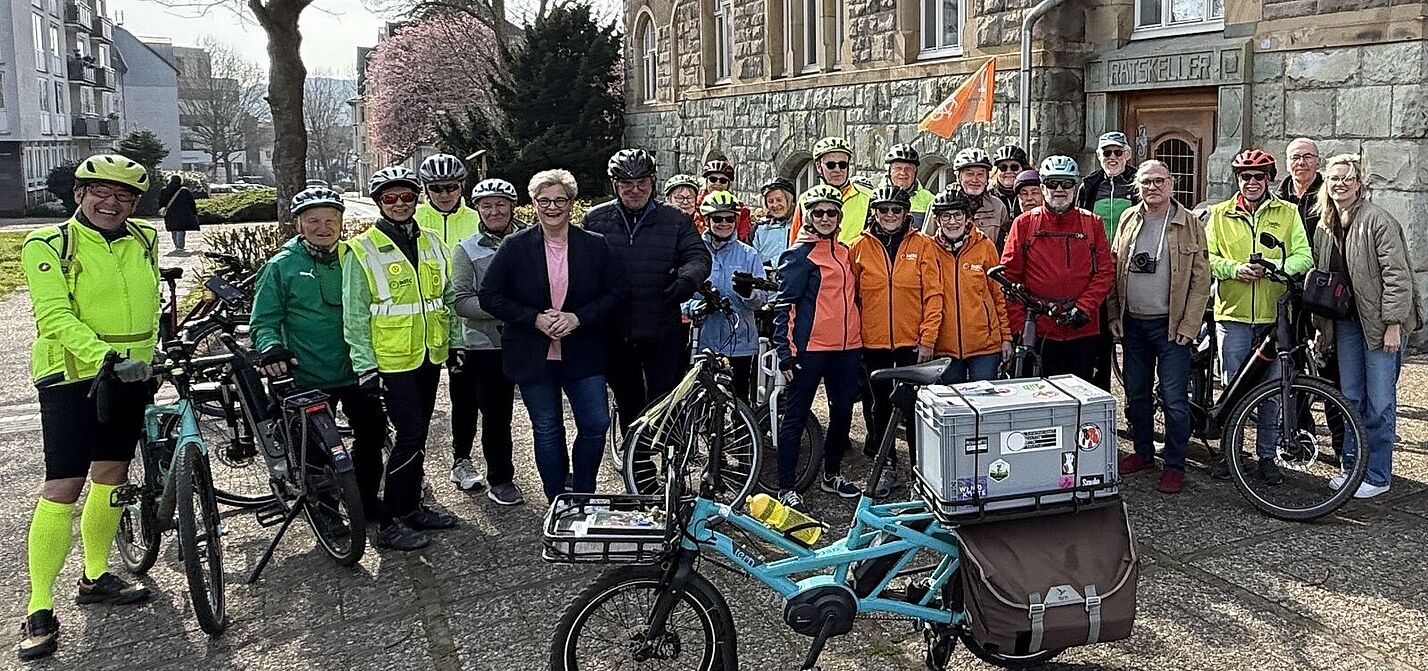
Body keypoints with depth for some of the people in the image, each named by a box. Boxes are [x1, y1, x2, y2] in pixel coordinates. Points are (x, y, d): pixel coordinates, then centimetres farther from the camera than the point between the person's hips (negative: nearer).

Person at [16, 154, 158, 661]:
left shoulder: (144, 242, 7)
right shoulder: (49, 245, -8)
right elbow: (55, 316, -18)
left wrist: (158, 353, 16)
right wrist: (105, 357, -29)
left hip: (131, 379, 5)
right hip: (72, 378, -5)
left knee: (111, 476, 14)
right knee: (63, 487, -9)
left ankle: (95, 579, 29)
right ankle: (39, 609, -2)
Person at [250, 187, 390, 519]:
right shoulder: (281, 266, -5)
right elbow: (264, 320, -3)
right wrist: (270, 348, -22)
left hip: (357, 372, 4)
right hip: (309, 378, -4)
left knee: (372, 434, 14)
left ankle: (368, 500, 33)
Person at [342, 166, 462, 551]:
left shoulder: (431, 244, 10)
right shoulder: (363, 251, -8)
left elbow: (448, 296, 19)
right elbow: (354, 315, -9)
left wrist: (455, 341, 15)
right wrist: (365, 366, -13)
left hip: (429, 356, 6)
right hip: (392, 361, -6)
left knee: (418, 435, 13)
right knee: (410, 436, -9)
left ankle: (411, 508, 26)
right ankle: (388, 524, 1)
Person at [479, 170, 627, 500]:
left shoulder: (596, 245, 0)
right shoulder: (515, 246, -2)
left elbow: (617, 293, 0)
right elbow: (489, 296, -2)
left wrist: (578, 318, -15)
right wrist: (535, 319, -14)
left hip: (583, 353, 1)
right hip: (534, 356, -1)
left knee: (596, 425, 0)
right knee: (547, 432, 8)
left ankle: (582, 496, 22)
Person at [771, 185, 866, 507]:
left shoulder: (844, 252, 14)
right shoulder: (799, 254, -6)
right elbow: (784, 305, -10)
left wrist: (858, 340, 20)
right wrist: (785, 351, -16)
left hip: (847, 347, 7)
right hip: (810, 347, -7)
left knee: (843, 411, 14)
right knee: (796, 416, -1)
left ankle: (832, 474, 31)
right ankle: (786, 488, 4)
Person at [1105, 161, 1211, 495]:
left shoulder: (1189, 224, -4)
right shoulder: (1128, 220, 6)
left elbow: (1201, 279, -6)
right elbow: (1113, 269, 10)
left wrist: (1189, 326, -11)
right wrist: (1114, 314, 4)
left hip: (1170, 326, -4)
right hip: (1132, 323, 4)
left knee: (1174, 400, -3)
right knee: (1136, 394, 13)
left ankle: (1175, 465, 8)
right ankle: (1143, 452, 29)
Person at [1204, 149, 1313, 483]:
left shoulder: (1288, 213, 9)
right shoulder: (1220, 214, 9)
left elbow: (1304, 256, 2)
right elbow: (1207, 257, 4)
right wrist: (1234, 268, -15)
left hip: (1275, 315, 0)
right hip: (1233, 314, 0)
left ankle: (1267, 457, 18)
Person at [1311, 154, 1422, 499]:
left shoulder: (1378, 220, -11)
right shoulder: (1324, 226, 10)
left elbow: (1396, 275, -14)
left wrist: (1393, 324, -17)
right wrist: (1322, 326, 13)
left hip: (1381, 322, -7)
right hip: (1346, 323, 7)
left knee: (1379, 402, -2)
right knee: (1350, 399, 11)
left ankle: (1378, 476, 7)